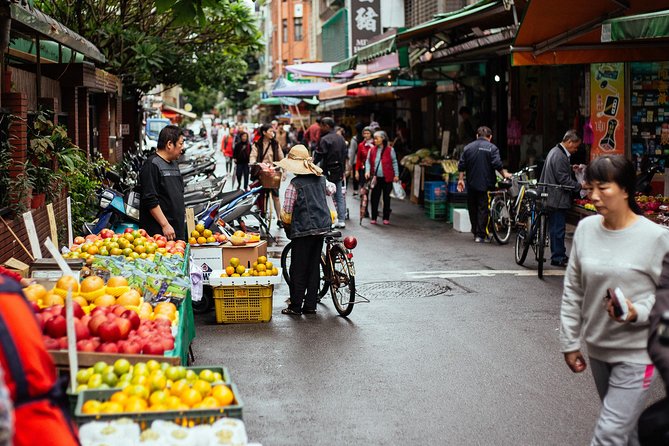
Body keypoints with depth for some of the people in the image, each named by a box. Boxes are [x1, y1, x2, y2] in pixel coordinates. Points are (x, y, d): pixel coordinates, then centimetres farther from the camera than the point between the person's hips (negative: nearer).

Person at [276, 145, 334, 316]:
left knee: (298, 269, 3)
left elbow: (287, 214, -9)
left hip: (303, 230, -6)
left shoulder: (294, 185, -13)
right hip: (322, 226, 6)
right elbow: (331, 189, 30)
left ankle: (295, 306, 7)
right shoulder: (320, 180, 6)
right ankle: (310, 305, 15)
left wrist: (286, 222, 11)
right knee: (314, 266, 12)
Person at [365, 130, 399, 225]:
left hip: (387, 178, -2)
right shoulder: (372, 150, 4)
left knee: (386, 198, 7)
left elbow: (394, 163, 2)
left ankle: (386, 218, 14)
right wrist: (367, 171, -8)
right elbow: (368, 161, 8)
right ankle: (374, 218, 8)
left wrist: (396, 175, -2)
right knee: (374, 198, 0)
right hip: (376, 178, 2)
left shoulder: (390, 150, -3)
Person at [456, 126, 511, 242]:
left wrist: (461, 179, 13)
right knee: (483, 209, -2)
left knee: (472, 208, 13)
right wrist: (505, 174, -1)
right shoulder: (492, 148, -5)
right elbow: (497, 165, -13)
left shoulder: (468, 147, 9)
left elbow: (461, 166, 7)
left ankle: (475, 233, 21)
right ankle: (480, 235, -4)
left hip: (471, 184, 4)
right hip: (485, 184, -4)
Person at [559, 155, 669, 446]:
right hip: (598, 348, 5)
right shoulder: (586, 229, -1)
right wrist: (570, 342, 9)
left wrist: (637, 312, -24)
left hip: (636, 353, -5)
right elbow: (572, 291, 7)